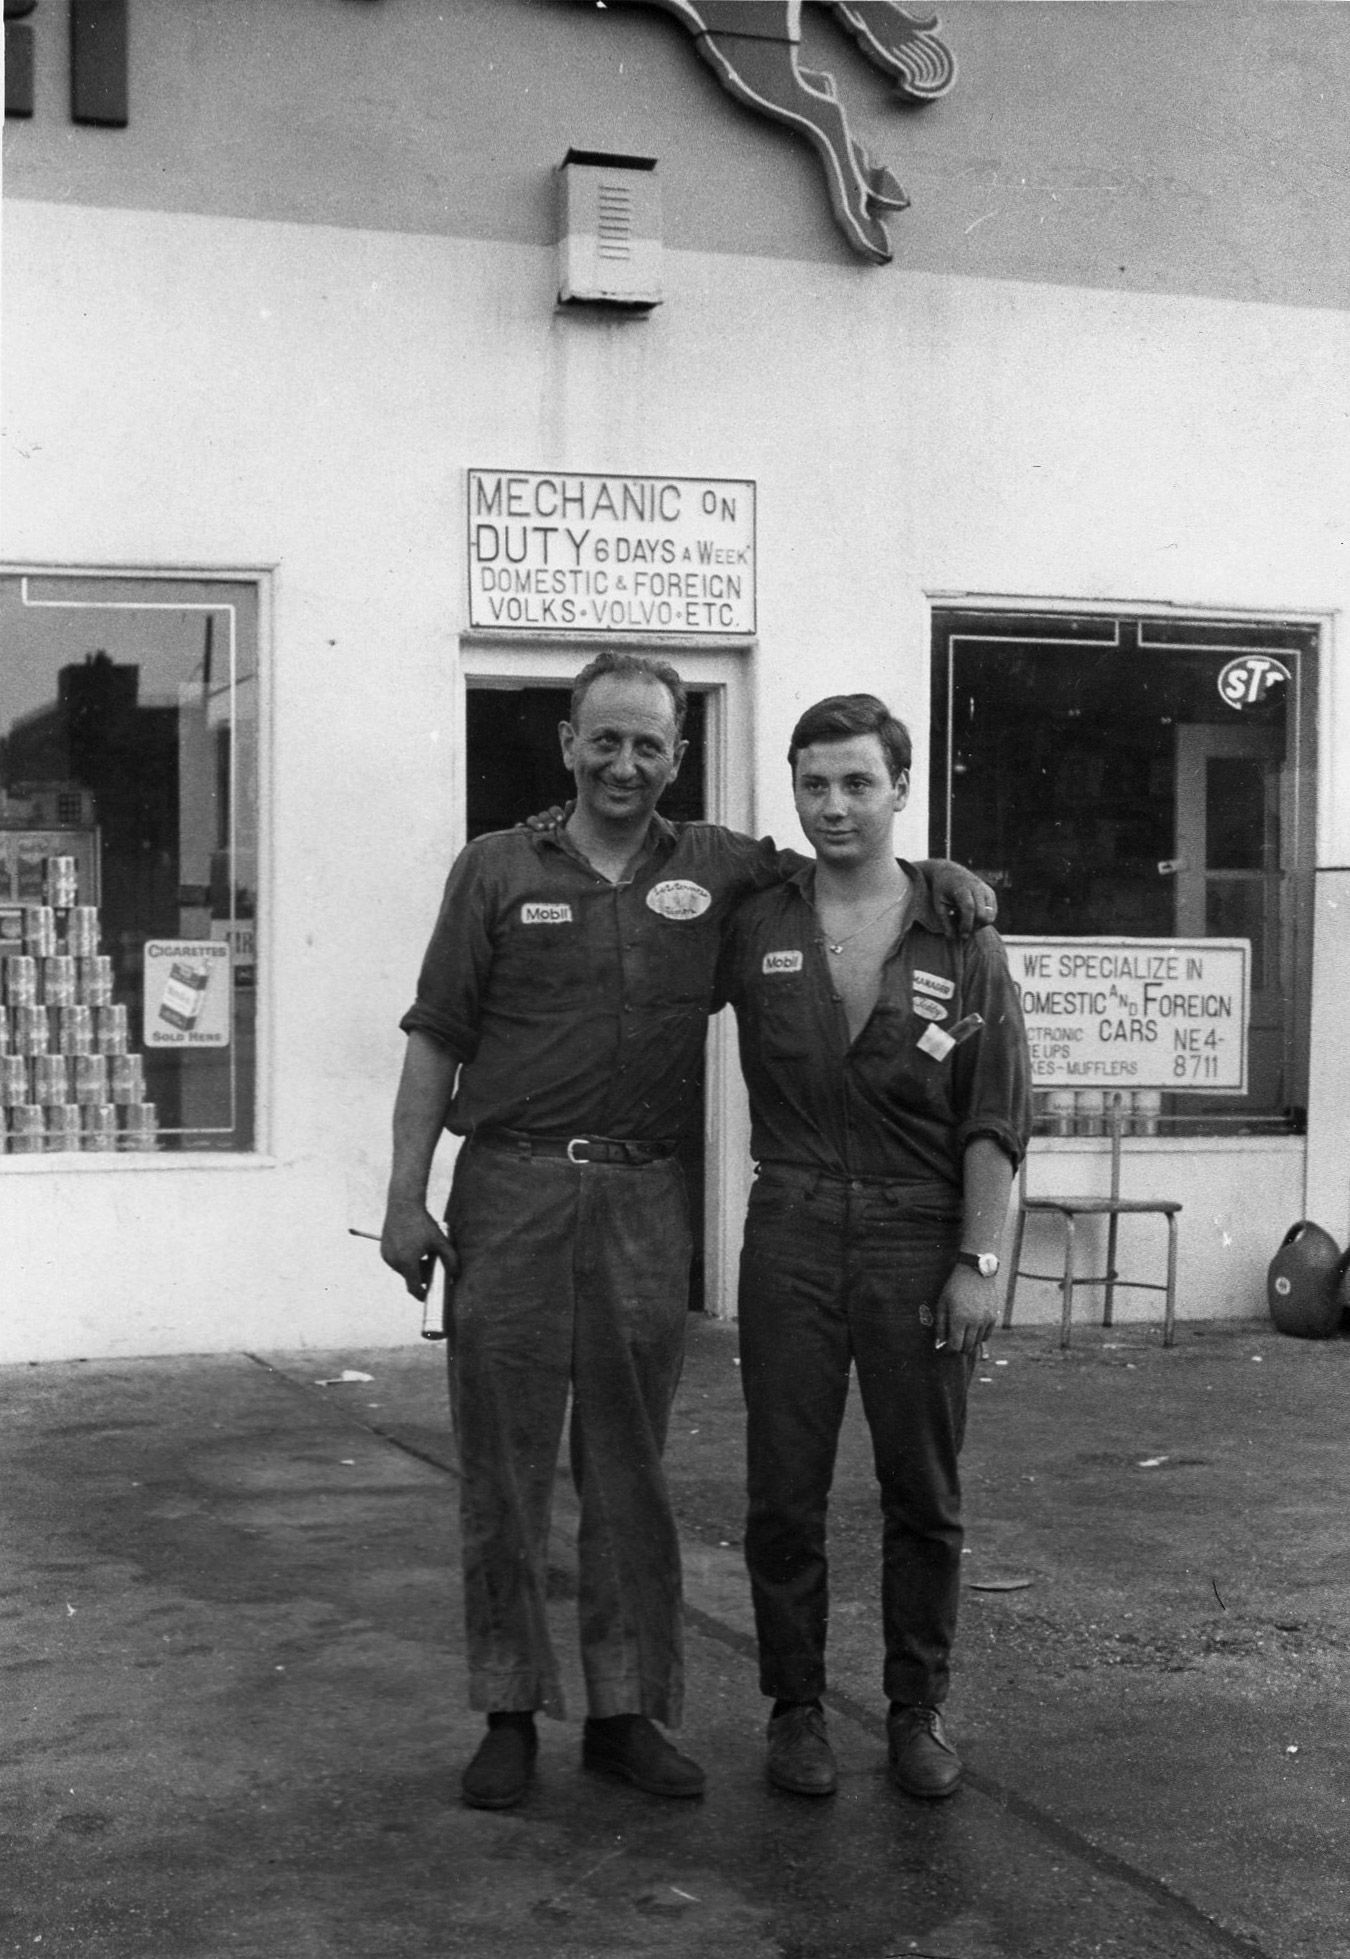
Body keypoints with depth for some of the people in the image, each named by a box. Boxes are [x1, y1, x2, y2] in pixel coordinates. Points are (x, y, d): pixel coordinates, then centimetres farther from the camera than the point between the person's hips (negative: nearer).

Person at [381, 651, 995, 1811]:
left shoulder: (717, 868, 9)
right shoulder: (497, 870, 4)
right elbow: (436, 1041, 3)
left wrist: (933, 871, 1)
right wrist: (406, 1199, -3)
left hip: (645, 1200, 2)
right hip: (510, 1190, -1)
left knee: (630, 1465, 8)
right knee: (504, 1463, 3)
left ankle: (628, 1712, 17)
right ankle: (510, 1714, 14)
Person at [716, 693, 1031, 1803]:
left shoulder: (962, 940, 1)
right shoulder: (754, 932, 3)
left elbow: (996, 1121, -1)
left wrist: (978, 1262, -7)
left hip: (921, 1234, -1)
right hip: (793, 1232, 1)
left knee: (924, 1495, 7)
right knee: (784, 1492, 4)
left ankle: (919, 1709, 22)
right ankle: (796, 1707, 19)